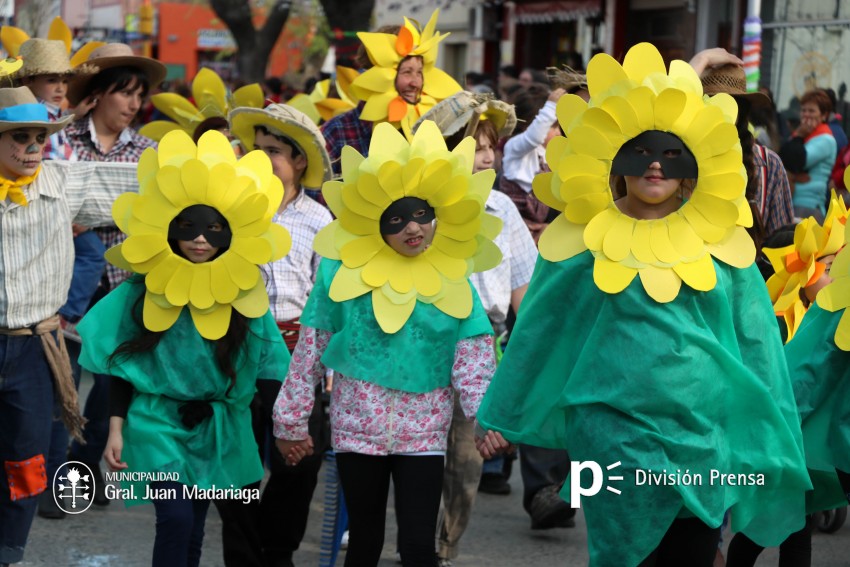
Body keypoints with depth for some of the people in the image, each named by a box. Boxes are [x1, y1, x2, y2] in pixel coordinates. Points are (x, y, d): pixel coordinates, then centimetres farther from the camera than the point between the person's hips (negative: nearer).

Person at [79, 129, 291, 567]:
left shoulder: (244, 294, -4)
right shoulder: (143, 293, -7)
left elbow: (265, 368, 2)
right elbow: (120, 367, -1)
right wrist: (116, 431, -5)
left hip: (217, 429, 3)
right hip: (157, 423, -3)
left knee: (193, 531, 11)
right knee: (176, 520, -18)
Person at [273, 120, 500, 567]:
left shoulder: (453, 281, -1)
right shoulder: (345, 274, -4)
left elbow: (473, 357, -1)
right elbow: (311, 348, 2)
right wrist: (292, 421, 4)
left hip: (423, 434, 0)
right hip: (358, 428, 0)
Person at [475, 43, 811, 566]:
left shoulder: (721, 242, 4)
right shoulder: (587, 239, 0)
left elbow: (756, 346, 7)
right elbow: (539, 334, 8)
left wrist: (770, 447, 5)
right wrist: (501, 418, 12)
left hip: (707, 432, 2)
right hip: (615, 430, -2)